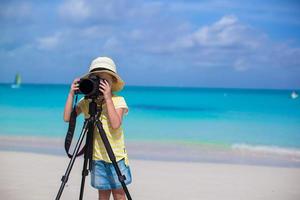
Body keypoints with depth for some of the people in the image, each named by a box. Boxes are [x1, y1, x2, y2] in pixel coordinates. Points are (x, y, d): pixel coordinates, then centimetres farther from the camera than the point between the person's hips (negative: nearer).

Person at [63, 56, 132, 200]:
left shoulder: (118, 100, -7)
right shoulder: (86, 102, 3)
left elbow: (116, 124, -22)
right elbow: (67, 118, -5)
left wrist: (107, 97, -24)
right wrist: (71, 94, -10)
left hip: (117, 156, -3)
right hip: (97, 157, 3)